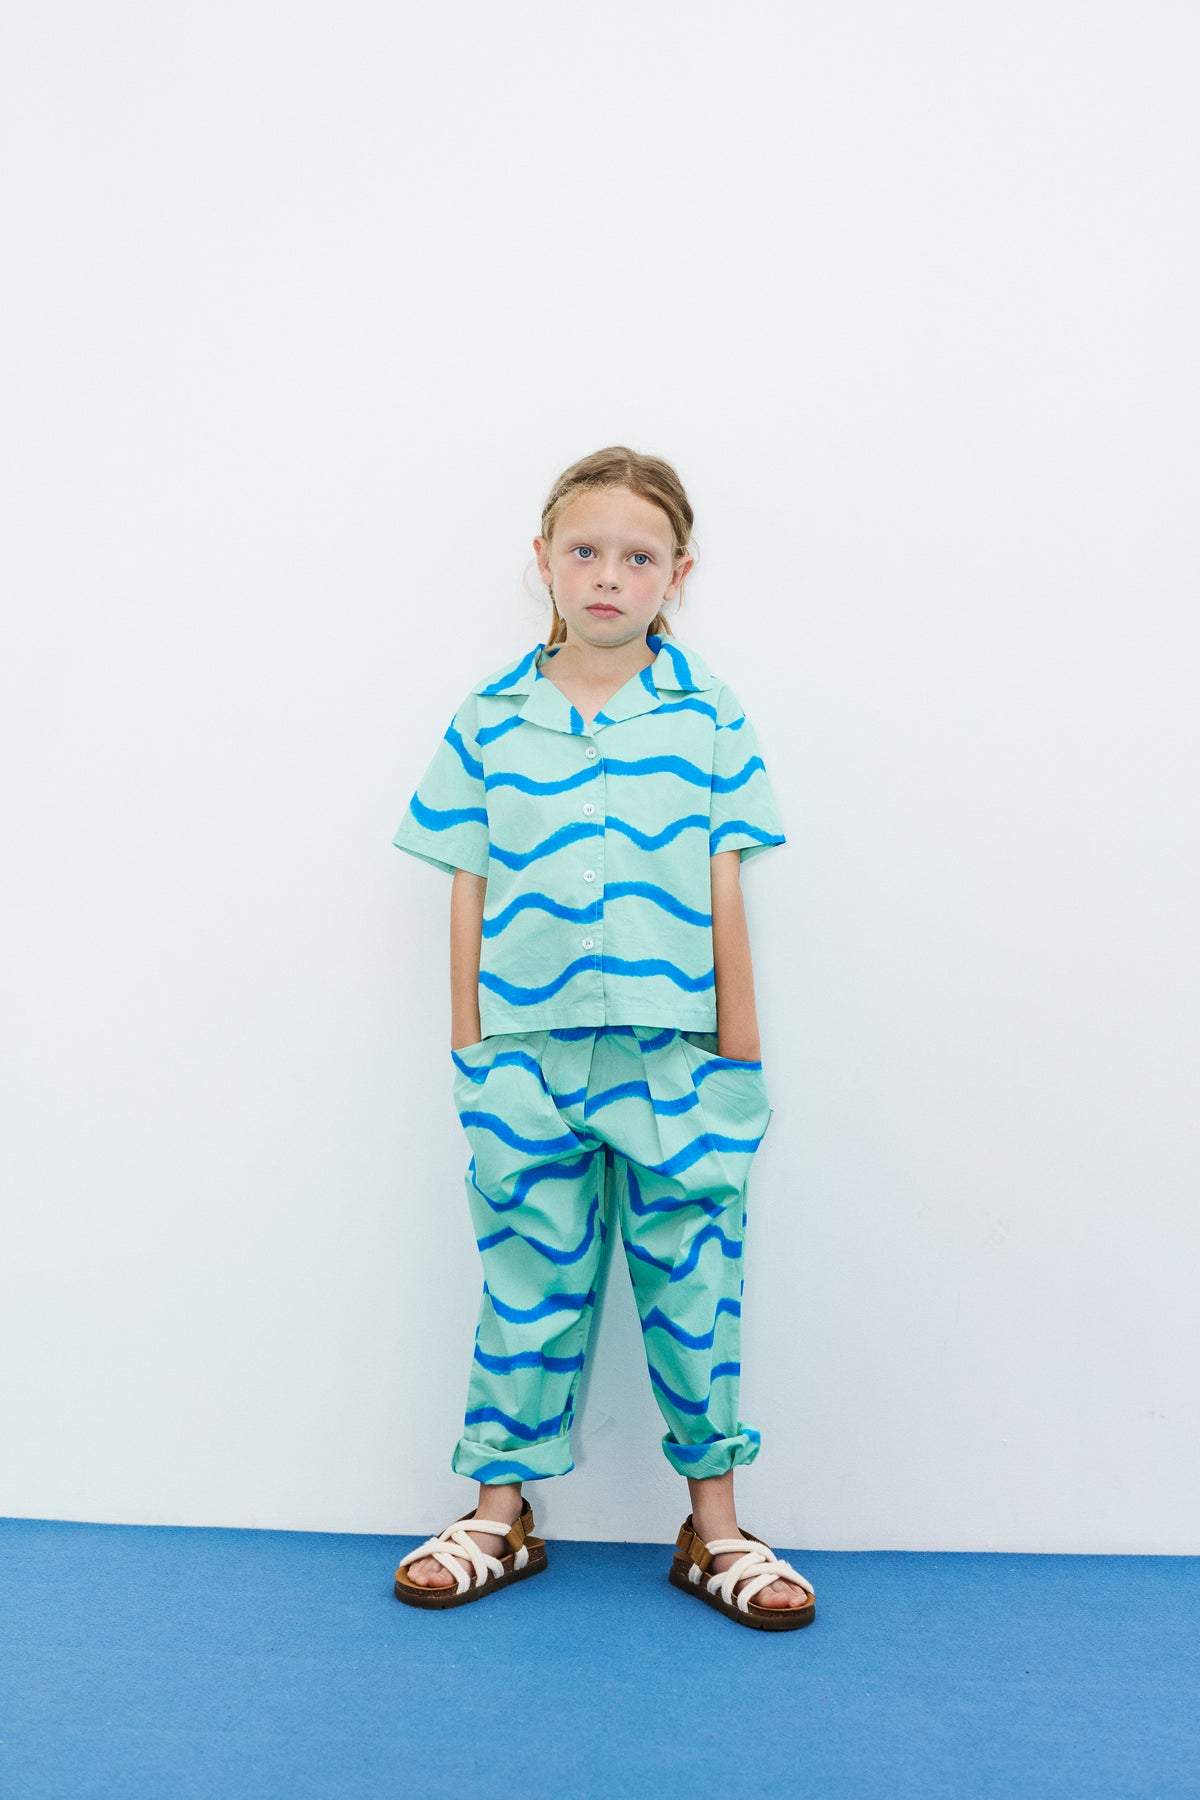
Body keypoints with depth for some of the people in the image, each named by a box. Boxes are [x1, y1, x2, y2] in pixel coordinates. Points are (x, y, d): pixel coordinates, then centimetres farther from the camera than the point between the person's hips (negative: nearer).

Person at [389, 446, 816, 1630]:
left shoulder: (706, 715, 2)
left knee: (692, 1293, 9)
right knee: (528, 1287, 11)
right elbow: (470, 891, 5)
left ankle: (713, 1525, 24)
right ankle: (500, 1515, 26)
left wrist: (740, 1053, 1)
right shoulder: (490, 719, 4)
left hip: (674, 1055, 0)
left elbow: (721, 890, 2)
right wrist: (469, 1046, 4)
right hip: (526, 1056, 1)